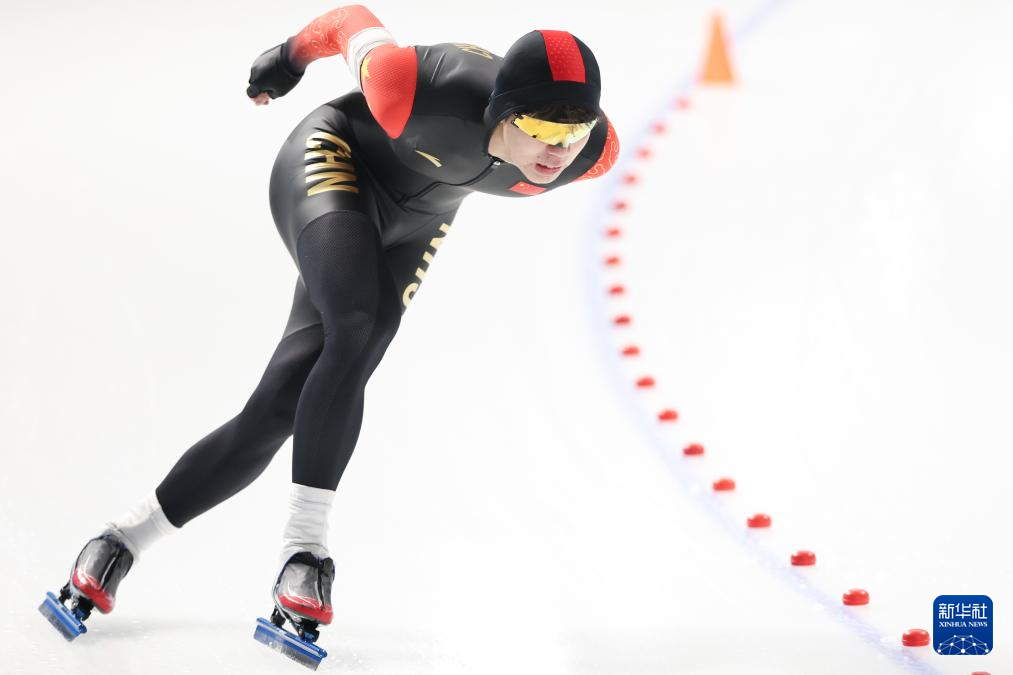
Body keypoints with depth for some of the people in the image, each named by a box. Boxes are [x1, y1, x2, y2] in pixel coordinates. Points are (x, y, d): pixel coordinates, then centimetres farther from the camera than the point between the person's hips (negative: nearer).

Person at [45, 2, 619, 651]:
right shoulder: (415, 92, -37)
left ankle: (124, 539, 7)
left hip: (409, 227, 5)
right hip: (332, 157, -5)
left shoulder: (593, 153, -25)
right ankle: (304, 547, -23)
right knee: (359, 328, -33)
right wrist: (292, 54, 3)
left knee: (278, 409, -4)